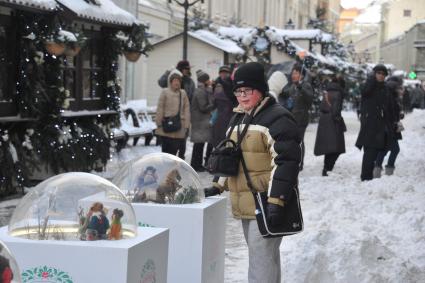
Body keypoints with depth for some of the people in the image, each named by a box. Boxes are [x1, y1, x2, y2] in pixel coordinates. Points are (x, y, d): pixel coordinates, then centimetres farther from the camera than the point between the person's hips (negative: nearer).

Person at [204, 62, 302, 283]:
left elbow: (285, 163, -20)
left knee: (261, 258, -11)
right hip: (245, 204, 9)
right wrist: (218, 186, 19)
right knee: (266, 256, 18)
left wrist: (276, 201, -25)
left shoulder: (277, 119, -13)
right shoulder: (238, 118, 16)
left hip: (267, 204, -9)